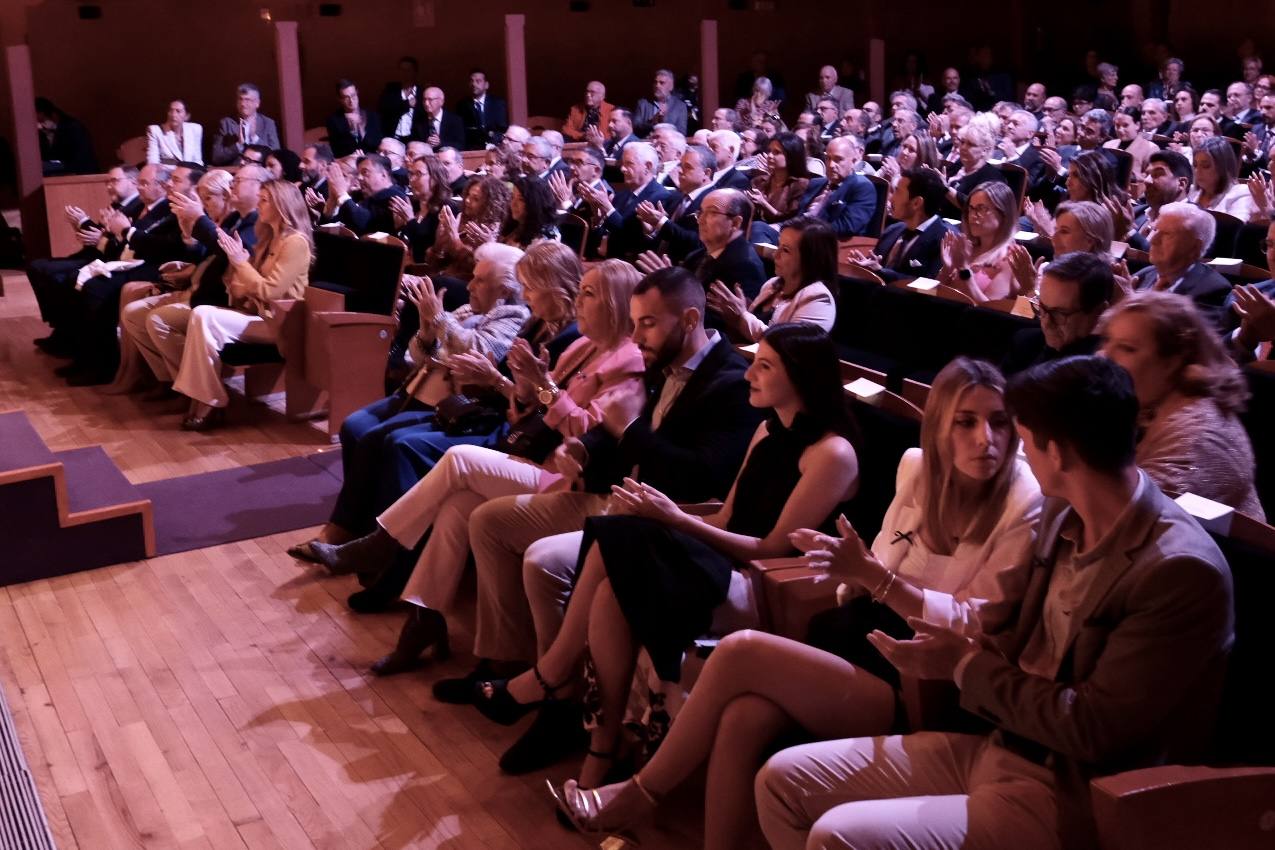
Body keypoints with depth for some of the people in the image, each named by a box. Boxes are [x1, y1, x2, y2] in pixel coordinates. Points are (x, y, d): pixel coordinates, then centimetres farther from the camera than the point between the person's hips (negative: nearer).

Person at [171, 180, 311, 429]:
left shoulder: (296, 242, -11)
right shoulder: (270, 237, 18)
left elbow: (270, 291, -17)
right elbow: (245, 288, 18)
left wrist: (240, 261, -14)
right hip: (256, 313, 9)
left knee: (204, 317, -25)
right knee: (200, 315, -15)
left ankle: (210, 403, -19)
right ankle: (201, 398, -19)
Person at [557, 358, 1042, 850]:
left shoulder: (1023, 507, -11)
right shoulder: (918, 467, 7)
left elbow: (974, 627, -14)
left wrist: (872, 576, -24)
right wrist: (856, 571, -9)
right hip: (864, 643, 6)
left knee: (739, 651, -20)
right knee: (743, 717, -24)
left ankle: (641, 793, 0)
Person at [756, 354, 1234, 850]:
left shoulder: (1183, 572, -22)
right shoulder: (1063, 513, 4)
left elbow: (1092, 730, -21)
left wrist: (967, 667, -12)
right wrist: (951, 654, -3)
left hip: (1069, 799, -8)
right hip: (997, 745, 8)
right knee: (782, 781, 2)